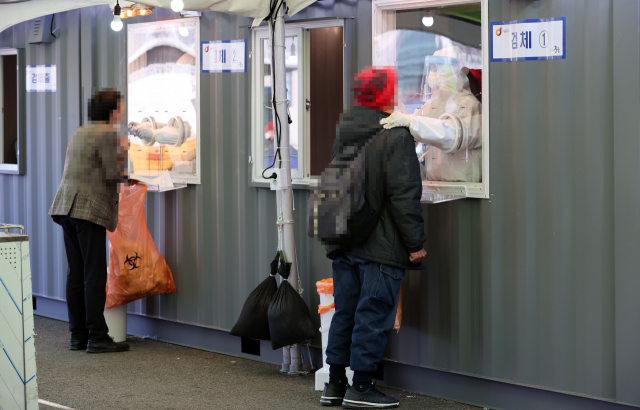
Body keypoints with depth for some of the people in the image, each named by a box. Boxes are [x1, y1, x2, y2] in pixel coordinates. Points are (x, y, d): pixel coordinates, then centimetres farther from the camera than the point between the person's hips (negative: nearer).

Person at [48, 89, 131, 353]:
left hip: (67, 208, 9)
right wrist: (123, 151, 6)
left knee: (76, 273, 9)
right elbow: (113, 174, -12)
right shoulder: (106, 135, -7)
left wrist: (118, 149, 24)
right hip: (89, 209, -9)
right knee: (94, 274, -7)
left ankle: (78, 335, 12)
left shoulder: (80, 133, 20)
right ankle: (97, 337, -7)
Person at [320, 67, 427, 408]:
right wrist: (415, 243, -12)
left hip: (344, 242, 7)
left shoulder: (343, 135, 10)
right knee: (373, 314, 0)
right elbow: (404, 195, -16)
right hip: (380, 244, -7)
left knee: (345, 311, 14)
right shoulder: (395, 136, -14)